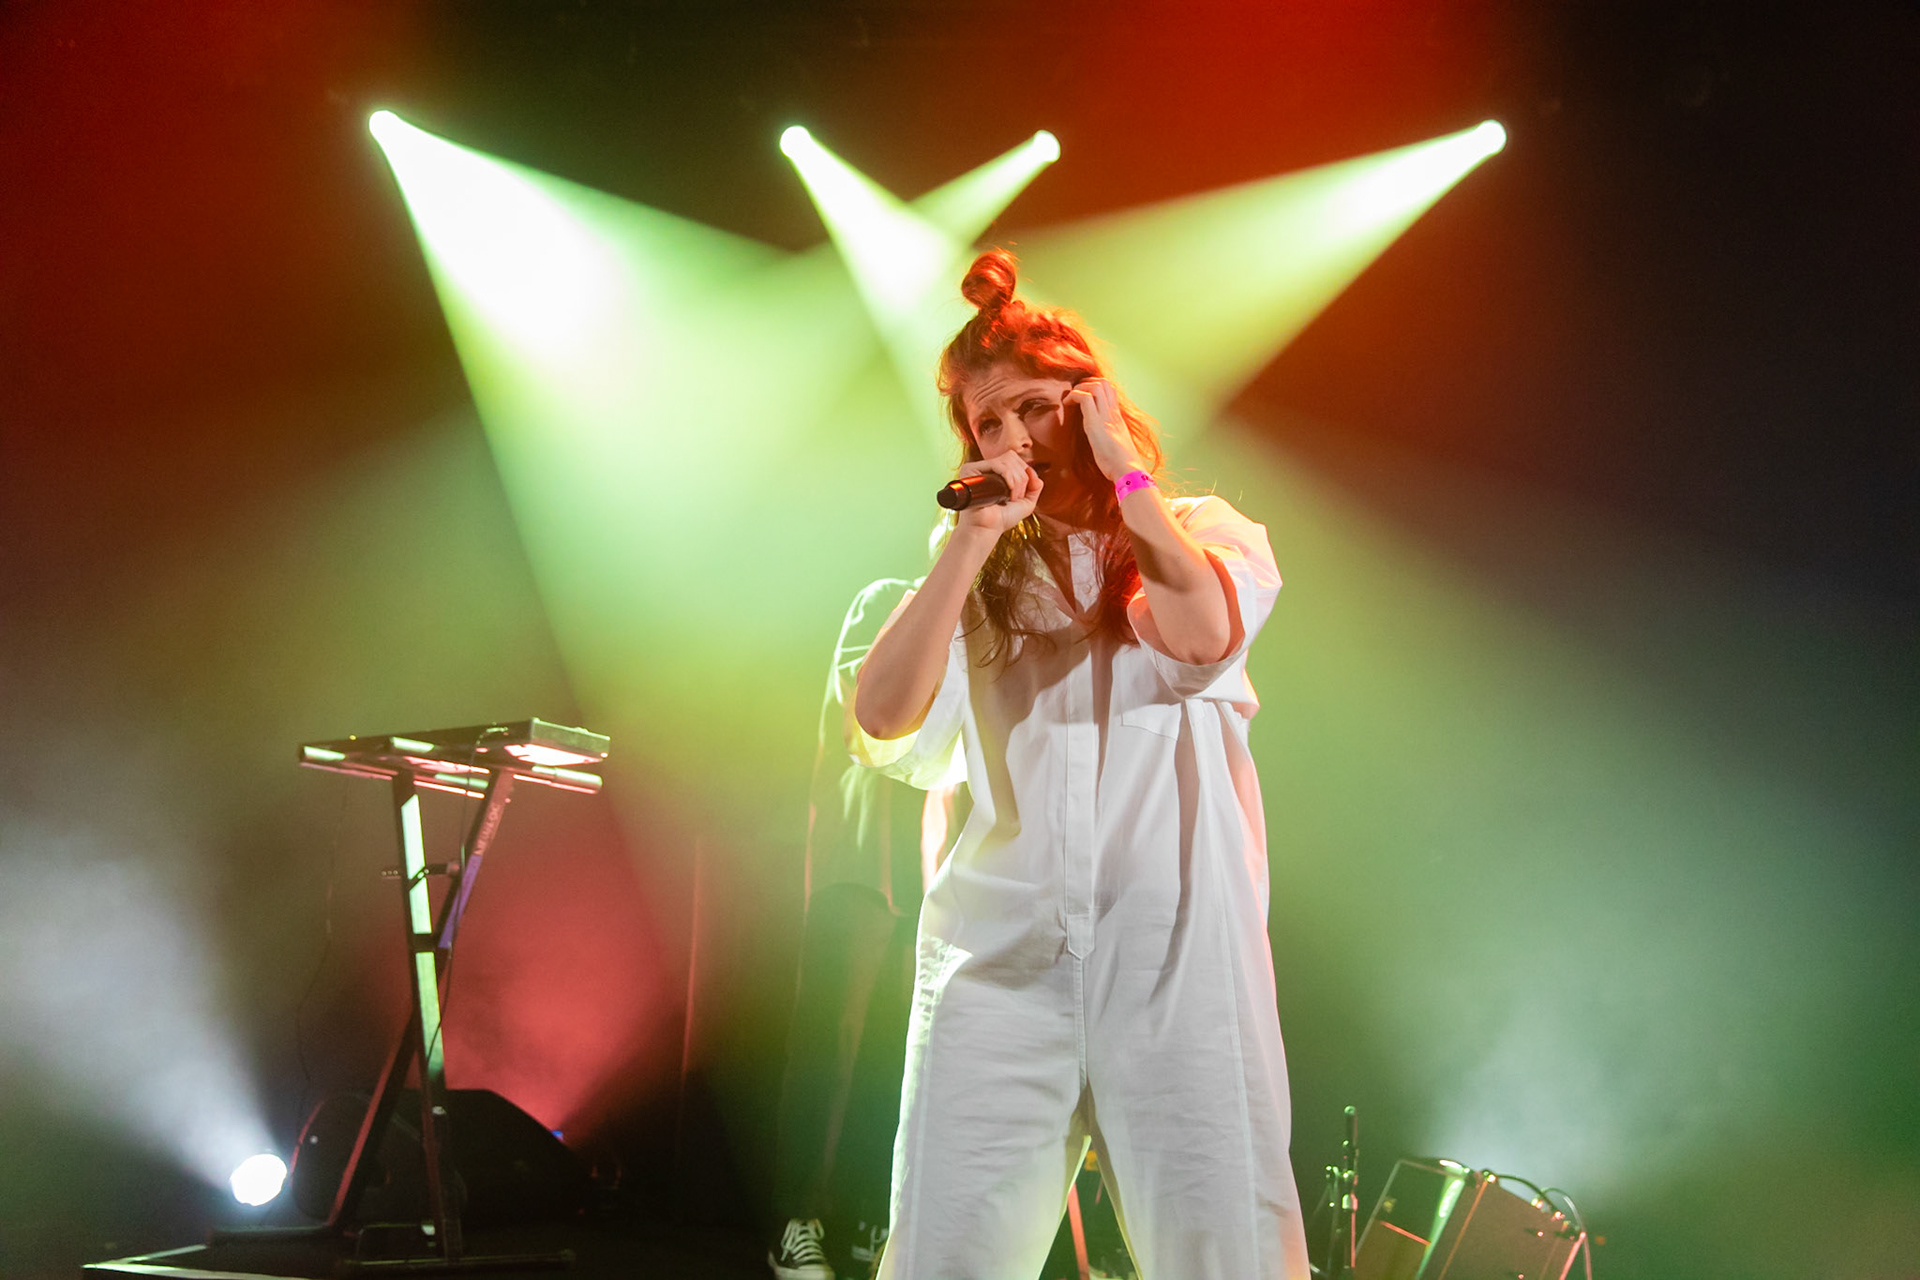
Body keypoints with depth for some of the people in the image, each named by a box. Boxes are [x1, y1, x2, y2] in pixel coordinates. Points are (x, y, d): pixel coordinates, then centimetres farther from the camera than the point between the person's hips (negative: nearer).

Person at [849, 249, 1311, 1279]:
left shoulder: (1207, 534, 14)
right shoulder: (981, 577, 18)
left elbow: (1202, 629, -11)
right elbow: (882, 720, 1)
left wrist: (1124, 468, 0)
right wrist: (974, 539, 0)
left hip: (1179, 942, -1)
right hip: (1001, 950, 2)